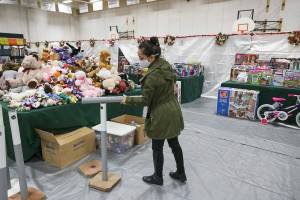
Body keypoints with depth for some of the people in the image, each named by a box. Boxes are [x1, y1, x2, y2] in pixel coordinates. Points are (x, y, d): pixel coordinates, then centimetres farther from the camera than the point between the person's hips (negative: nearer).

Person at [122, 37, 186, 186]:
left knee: (157, 148, 11)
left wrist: (127, 100, -5)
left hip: (161, 115, -9)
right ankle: (181, 173, 38)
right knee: (174, 143, 21)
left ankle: (158, 178, 32)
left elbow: (145, 101, -17)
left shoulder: (152, 76, -25)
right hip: (173, 110, 9)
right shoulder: (166, 64, 0)